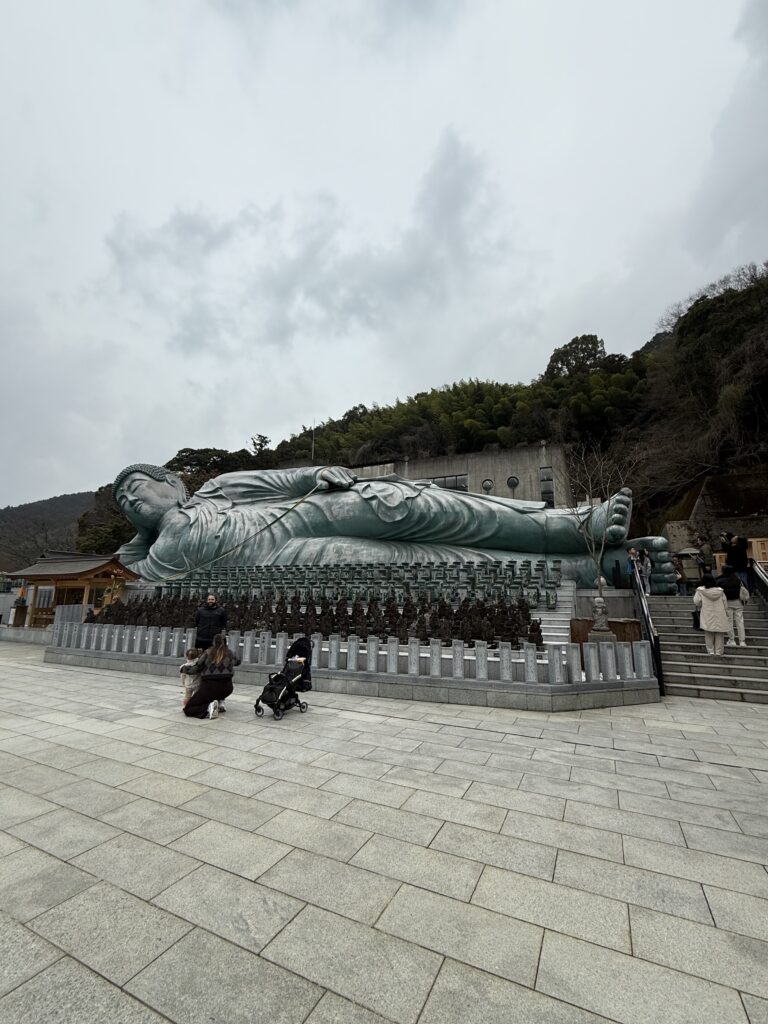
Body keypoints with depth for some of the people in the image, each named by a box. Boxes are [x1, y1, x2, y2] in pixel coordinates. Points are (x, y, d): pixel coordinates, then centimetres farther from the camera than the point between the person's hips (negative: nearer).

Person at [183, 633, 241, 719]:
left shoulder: (208, 653, -2)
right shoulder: (230, 654, 6)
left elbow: (196, 668, -1)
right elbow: (238, 661, 27)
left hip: (209, 687, -3)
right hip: (226, 689, 3)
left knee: (187, 709, 8)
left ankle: (208, 708, -18)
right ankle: (219, 703, 16)